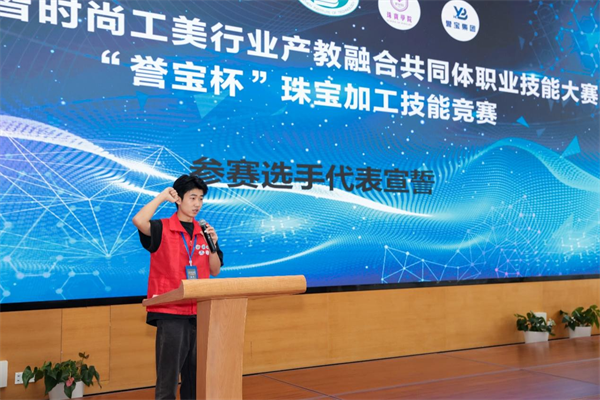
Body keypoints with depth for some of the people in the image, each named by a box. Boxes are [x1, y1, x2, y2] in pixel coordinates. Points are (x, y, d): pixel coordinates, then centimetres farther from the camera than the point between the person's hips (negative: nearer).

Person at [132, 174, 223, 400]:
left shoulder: (204, 232, 12)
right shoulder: (162, 229, -4)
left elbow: (215, 271, 11)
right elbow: (139, 221, -25)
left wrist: (213, 244, -5)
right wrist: (161, 197, -13)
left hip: (199, 312, 5)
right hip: (170, 313, -5)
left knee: (196, 374, 13)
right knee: (168, 375, -2)